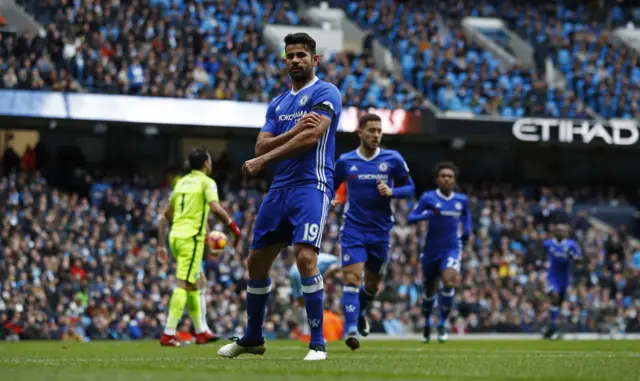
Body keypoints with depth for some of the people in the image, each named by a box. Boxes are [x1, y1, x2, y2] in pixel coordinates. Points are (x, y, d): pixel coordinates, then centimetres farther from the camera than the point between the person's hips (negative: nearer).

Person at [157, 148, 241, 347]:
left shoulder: (182, 182, 19)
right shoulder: (206, 182, -2)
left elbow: (165, 216, 20)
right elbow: (216, 208, -20)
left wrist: (161, 244, 24)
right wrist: (232, 226, -7)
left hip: (176, 235, 8)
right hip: (191, 238, -8)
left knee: (195, 285, 18)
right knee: (184, 285, -10)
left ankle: (201, 331, 23)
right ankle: (168, 334, -17)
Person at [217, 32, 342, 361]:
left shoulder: (325, 93, -4)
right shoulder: (278, 103, 17)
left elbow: (311, 137, -16)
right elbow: (262, 146, 7)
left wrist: (263, 160, -12)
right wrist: (293, 131, -12)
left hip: (311, 187, -8)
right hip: (279, 189, 8)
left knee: (305, 257, -23)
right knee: (256, 261, 13)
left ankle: (317, 343, -17)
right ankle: (252, 338, 29)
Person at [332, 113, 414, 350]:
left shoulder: (393, 159, -1)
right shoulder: (345, 161, 1)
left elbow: (410, 188, 4)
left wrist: (392, 191, -17)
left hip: (380, 231, 2)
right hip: (353, 230, -2)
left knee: (372, 284, 14)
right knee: (352, 277, -20)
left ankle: (359, 313, 45)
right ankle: (351, 328, -26)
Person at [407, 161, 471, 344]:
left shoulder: (462, 200, 5)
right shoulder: (428, 198, -6)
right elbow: (411, 218, -10)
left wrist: (467, 231, 12)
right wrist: (427, 214, -27)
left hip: (452, 249, 1)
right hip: (431, 251, 0)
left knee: (449, 281, -25)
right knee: (429, 290, 12)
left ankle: (442, 325, -13)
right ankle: (427, 323, 38)